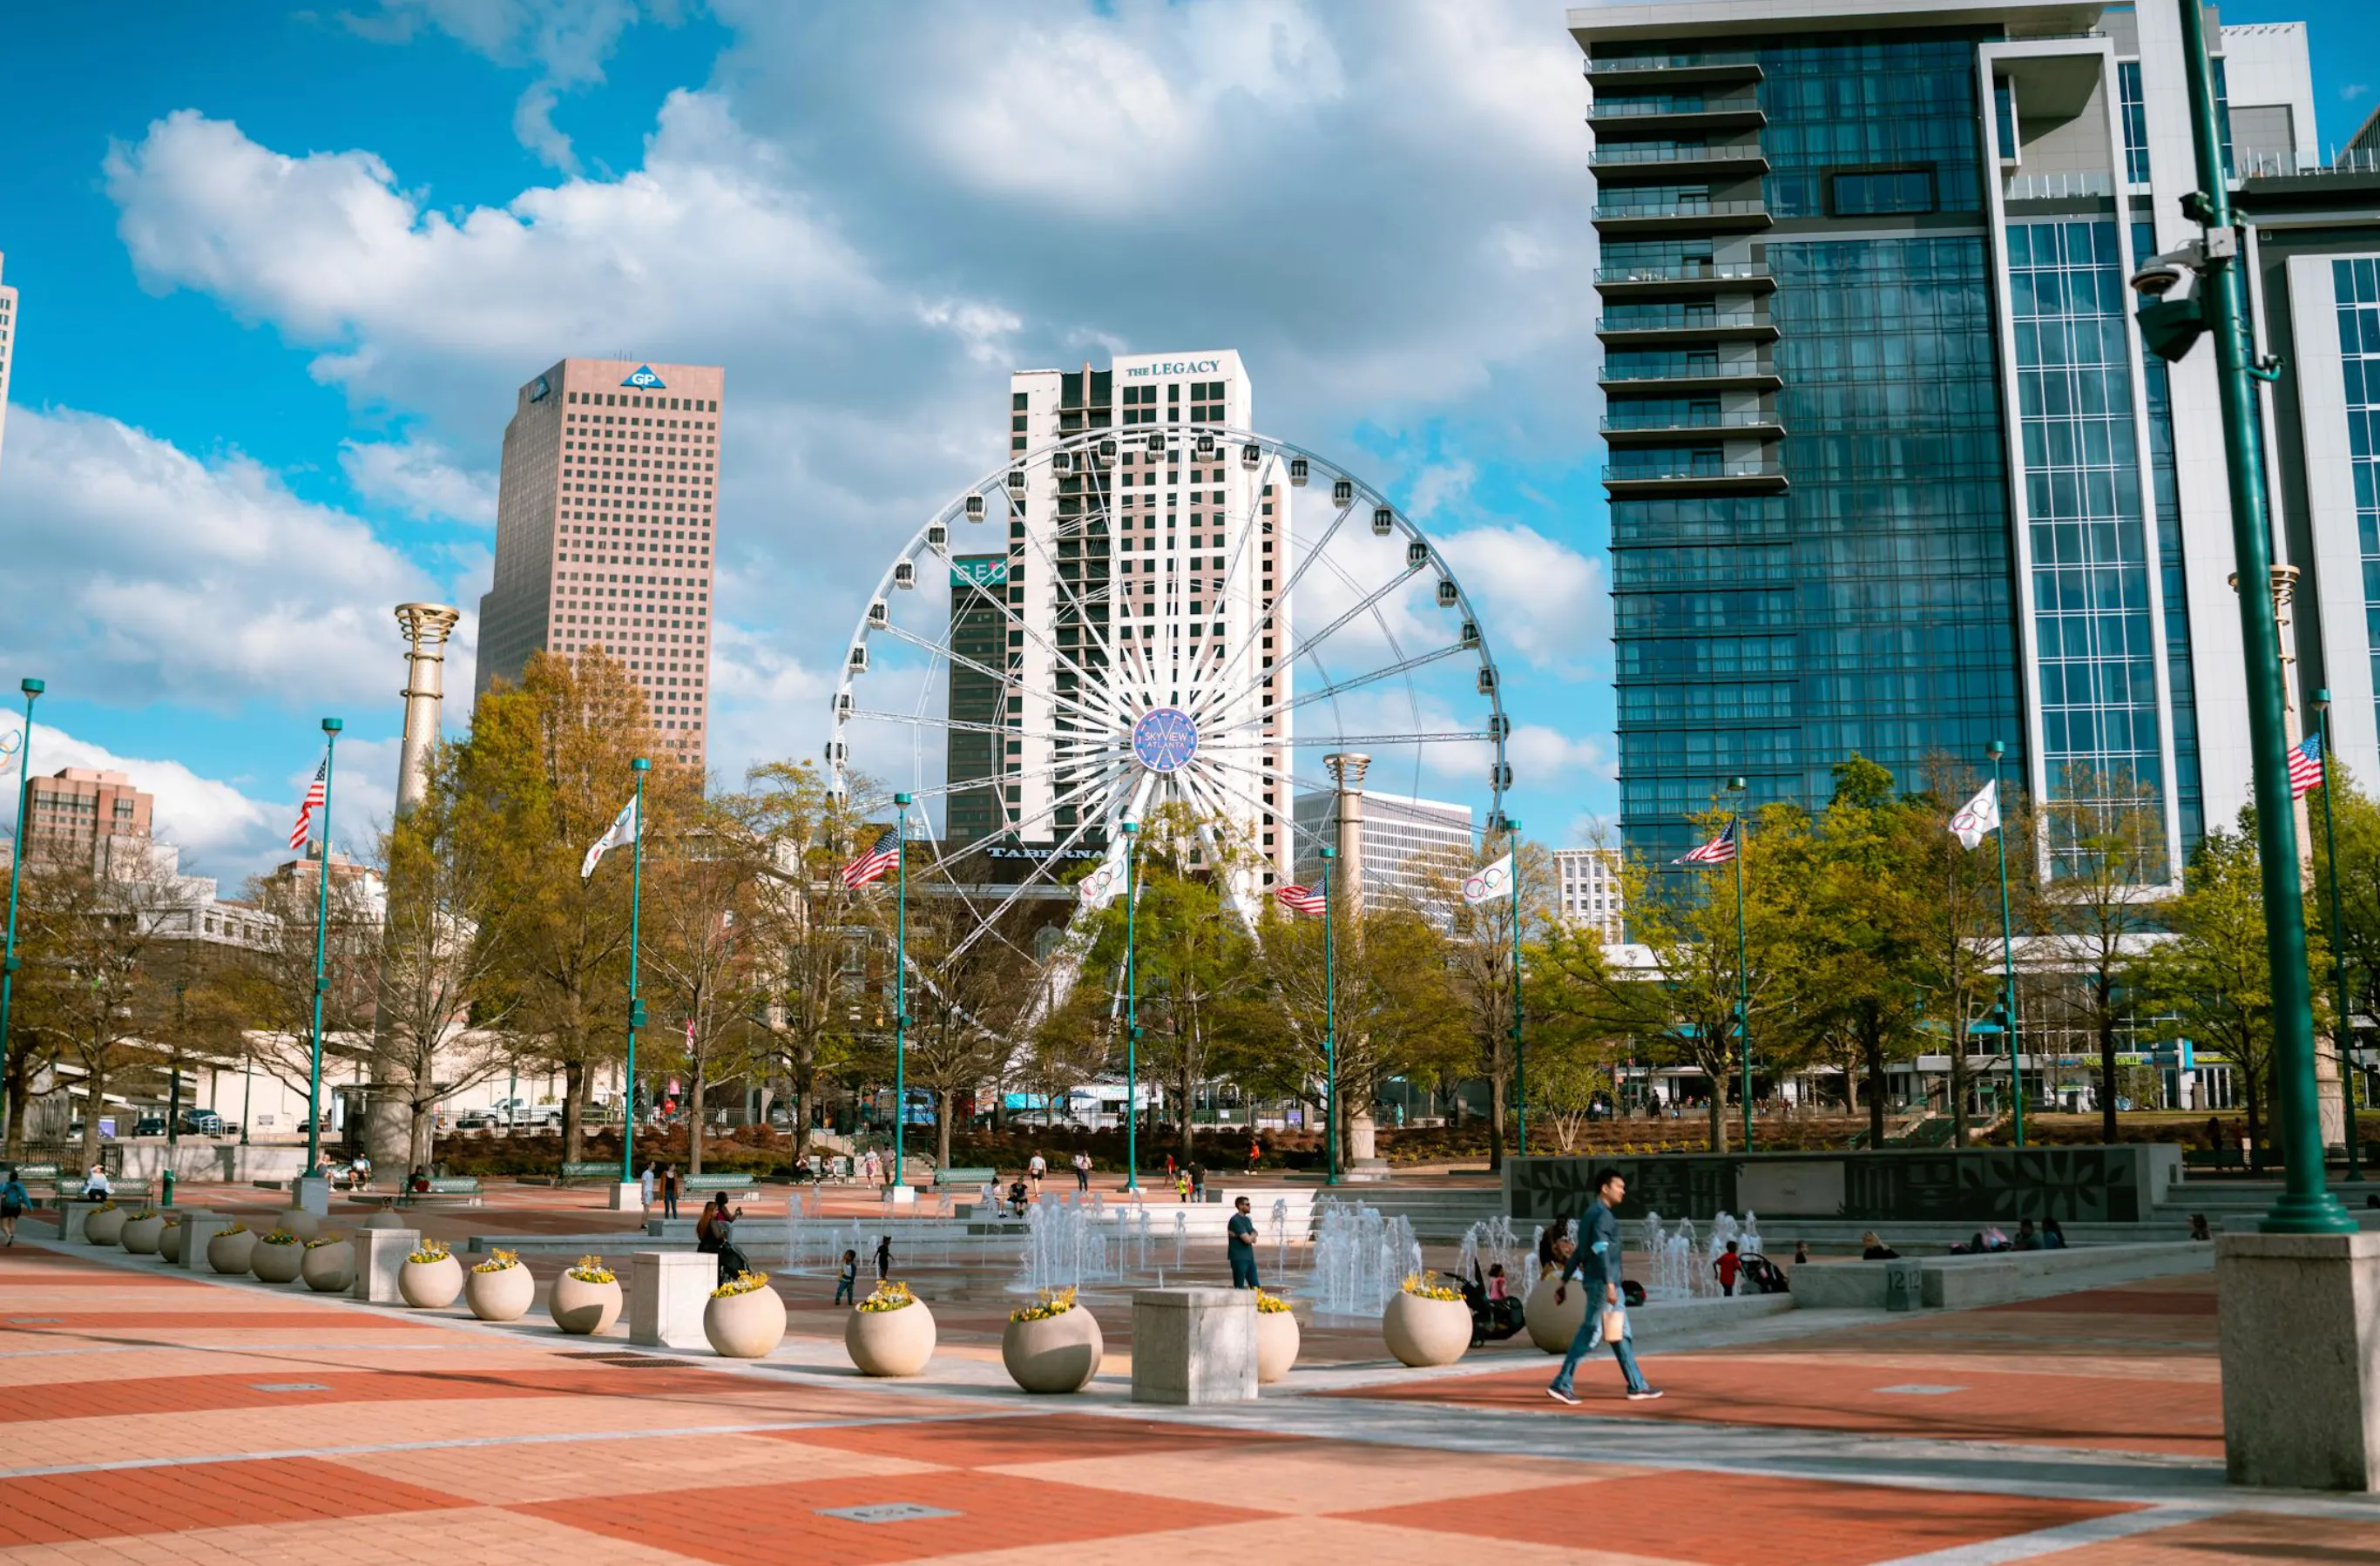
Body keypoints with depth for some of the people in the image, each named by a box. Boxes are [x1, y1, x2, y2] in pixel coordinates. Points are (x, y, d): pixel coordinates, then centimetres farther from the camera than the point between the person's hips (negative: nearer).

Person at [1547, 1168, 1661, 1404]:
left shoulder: (1593, 1214, 18)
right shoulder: (1602, 1214, -12)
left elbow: (1578, 1252, 19)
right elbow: (1600, 1250, -24)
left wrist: (1564, 1281, 20)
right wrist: (1609, 1284, -30)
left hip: (1603, 1282, 10)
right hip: (1603, 1282, -10)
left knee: (1620, 1332, 12)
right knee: (1591, 1333, -7)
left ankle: (1637, 1385, 16)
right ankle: (1561, 1384, -6)